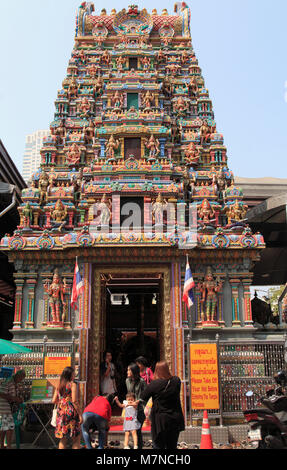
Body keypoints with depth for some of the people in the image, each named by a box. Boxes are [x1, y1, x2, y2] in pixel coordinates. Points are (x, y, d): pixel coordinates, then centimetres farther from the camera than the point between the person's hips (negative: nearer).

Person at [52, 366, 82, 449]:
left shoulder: (59, 386, 9)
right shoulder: (72, 384, -7)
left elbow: (54, 400, 8)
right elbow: (74, 401, -14)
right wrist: (80, 414, -11)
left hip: (60, 412, 6)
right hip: (70, 411, -6)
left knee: (62, 438, 14)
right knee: (76, 438, 4)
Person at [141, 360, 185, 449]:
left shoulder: (154, 384, -15)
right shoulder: (176, 381, -5)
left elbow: (143, 398, -7)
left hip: (160, 420, -3)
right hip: (175, 420, 4)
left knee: (158, 446, 8)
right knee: (172, 446, 16)